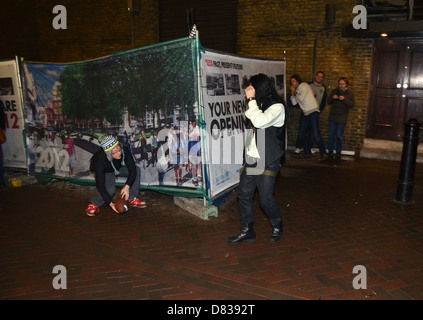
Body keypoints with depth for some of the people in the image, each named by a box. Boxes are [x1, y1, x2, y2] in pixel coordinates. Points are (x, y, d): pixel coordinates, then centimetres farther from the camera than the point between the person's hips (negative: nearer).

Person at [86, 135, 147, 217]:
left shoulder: (125, 151, -35)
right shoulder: (100, 161, -41)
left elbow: (132, 170, -26)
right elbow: (100, 185, -34)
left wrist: (127, 187, -40)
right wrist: (110, 203, -36)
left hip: (118, 168, 4)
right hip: (104, 172, -4)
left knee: (137, 170, -19)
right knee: (110, 190, -30)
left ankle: (131, 199, -6)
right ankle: (94, 204, 1)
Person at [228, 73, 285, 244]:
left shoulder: (277, 107, -13)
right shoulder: (259, 105, 13)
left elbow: (259, 121, -29)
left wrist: (251, 100, -21)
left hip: (267, 161, -8)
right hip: (252, 158, 8)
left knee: (265, 199, -2)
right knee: (244, 193, 7)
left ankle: (277, 226, 27)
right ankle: (247, 231, 21)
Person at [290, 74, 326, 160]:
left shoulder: (304, 85, -5)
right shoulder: (297, 90, 17)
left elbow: (301, 98, -17)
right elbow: (294, 103, 11)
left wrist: (295, 92, -1)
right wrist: (292, 93, 2)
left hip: (313, 112, -8)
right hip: (305, 114, 8)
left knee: (316, 134, -14)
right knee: (301, 134, 5)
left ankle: (322, 153, -6)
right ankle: (307, 153, 15)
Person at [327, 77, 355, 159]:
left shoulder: (349, 93, 2)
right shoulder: (334, 91, 9)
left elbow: (351, 105, -5)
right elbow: (329, 102, 11)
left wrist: (344, 99, -19)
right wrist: (332, 97, -10)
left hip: (342, 117, -2)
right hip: (333, 116, 2)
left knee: (339, 135, -1)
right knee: (331, 134, 3)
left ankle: (338, 151, 11)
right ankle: (330, 150, 13)